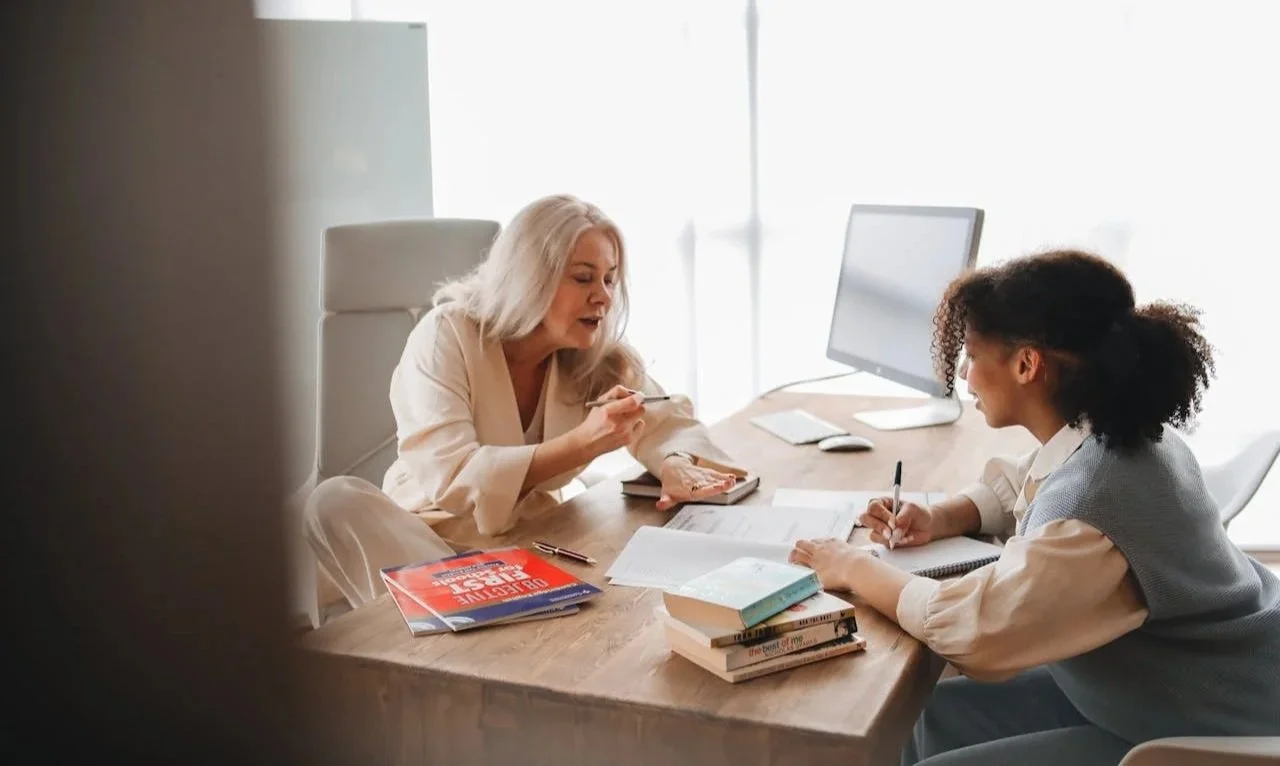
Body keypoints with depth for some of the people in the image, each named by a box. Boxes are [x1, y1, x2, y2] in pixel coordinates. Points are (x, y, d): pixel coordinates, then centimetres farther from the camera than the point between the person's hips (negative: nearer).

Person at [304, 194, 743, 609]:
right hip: (435, 538, -3)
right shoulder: (445, 337, -17)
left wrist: (679, 467, -28)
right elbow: (449, 479, -28)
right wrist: (584, 442, -37)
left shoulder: (599, 354, -2)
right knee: (338, 502, -31)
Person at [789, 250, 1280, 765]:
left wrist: (854, 568, -11)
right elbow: (1017, 490, 16)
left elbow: (967, 625, -25)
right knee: (943, 714, 10)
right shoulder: (1113, 431, -4)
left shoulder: (1092, 506, -33)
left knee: (949, 723, -7)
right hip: (1169, 689, 9)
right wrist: (938, 520, -2)